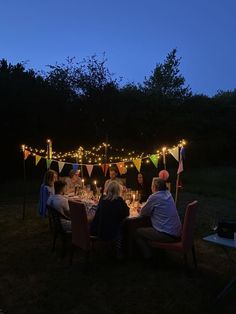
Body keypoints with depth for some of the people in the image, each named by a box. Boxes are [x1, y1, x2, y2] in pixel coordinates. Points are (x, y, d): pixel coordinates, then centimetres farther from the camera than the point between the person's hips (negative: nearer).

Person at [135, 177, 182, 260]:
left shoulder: (154, 197, -15)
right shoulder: (168, 193, 8)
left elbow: (142, 213, -5)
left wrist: (141, 209, 16)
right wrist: (145, 209, 15)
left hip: (167, 235, -8)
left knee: (138, 232, 6)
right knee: (147, 228, 30)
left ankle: (148, 256, 11)